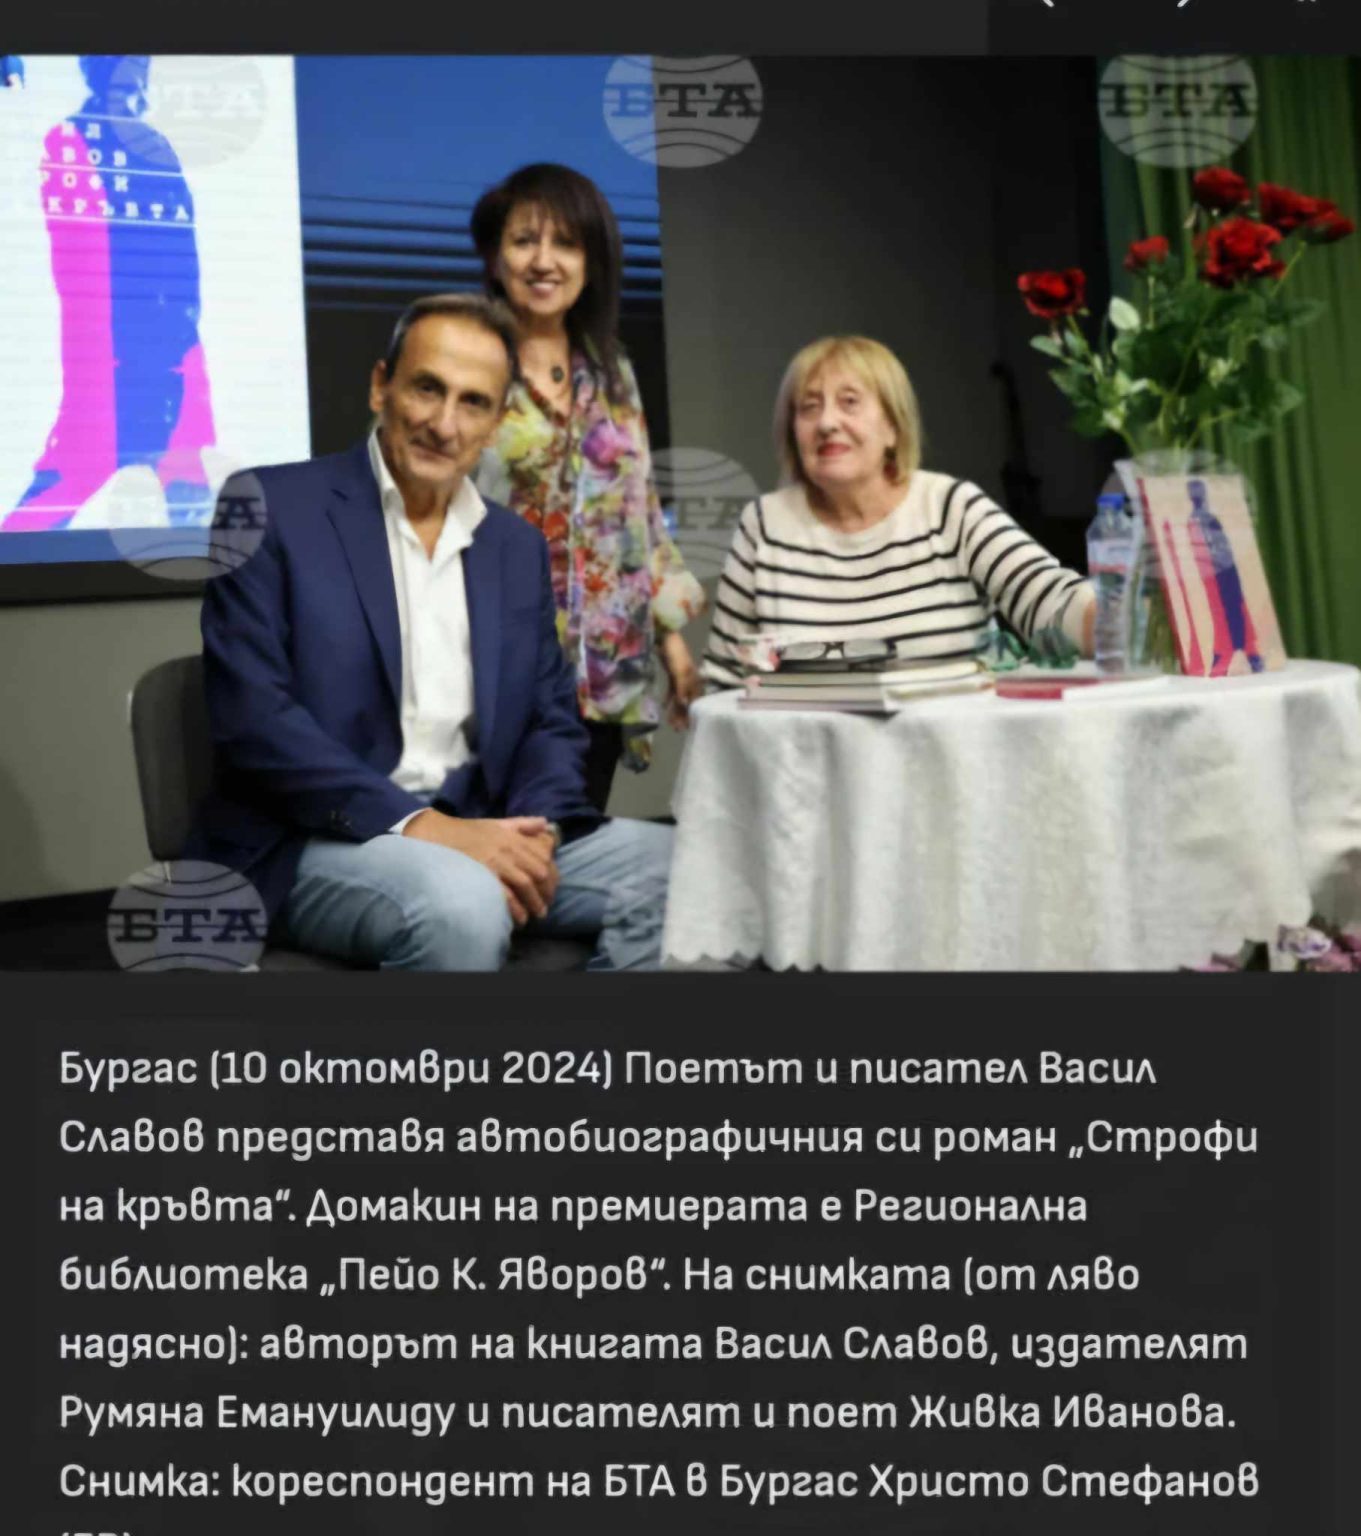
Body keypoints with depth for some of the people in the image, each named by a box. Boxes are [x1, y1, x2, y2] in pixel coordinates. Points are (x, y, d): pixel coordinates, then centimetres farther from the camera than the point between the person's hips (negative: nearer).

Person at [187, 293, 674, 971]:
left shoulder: (518, 546, 14)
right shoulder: (270, 508, -4)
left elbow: (552, 721, 13)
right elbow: (252, 717, -13)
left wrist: (534, 829, -9)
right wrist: (418, 824, -22)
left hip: (474, 836, 6)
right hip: (315, 841, -6)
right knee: (462, 906, -36)